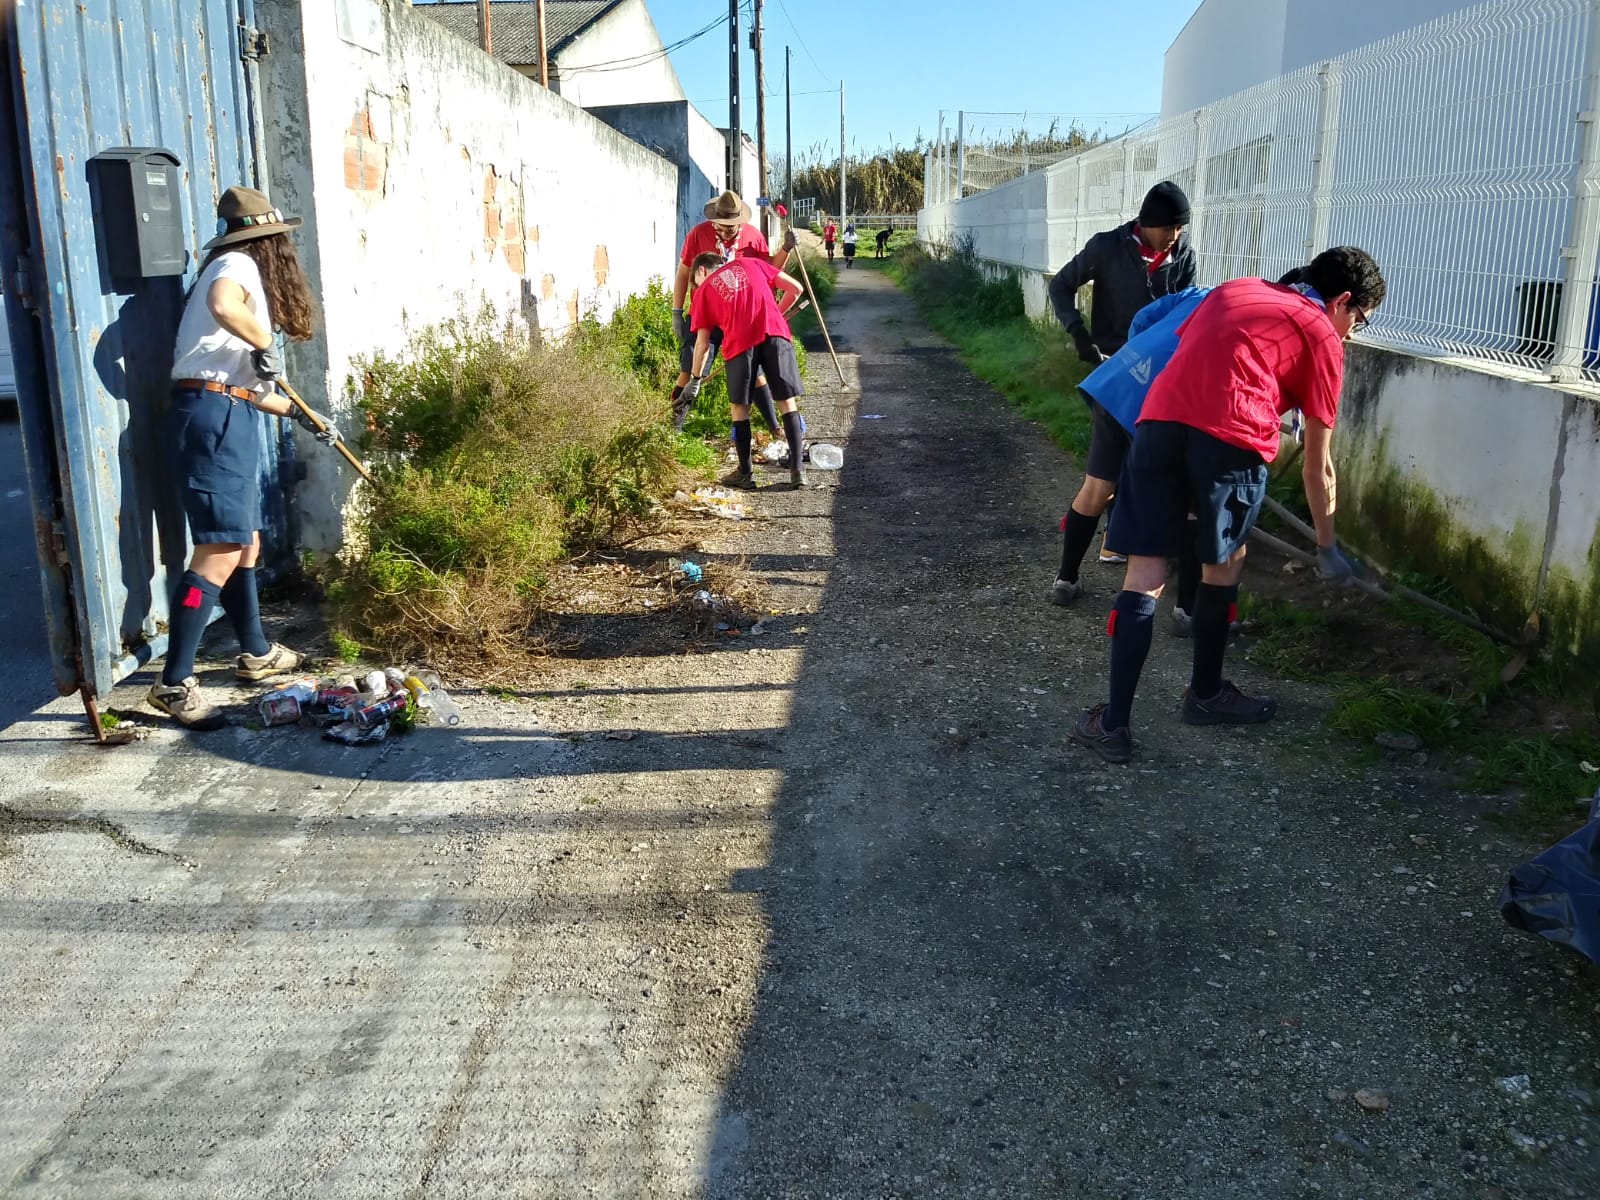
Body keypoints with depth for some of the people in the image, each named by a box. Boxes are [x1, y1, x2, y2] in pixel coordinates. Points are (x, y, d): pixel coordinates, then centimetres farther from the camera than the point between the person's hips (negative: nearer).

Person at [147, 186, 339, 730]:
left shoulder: (241, 272, 25)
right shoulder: (239, 264, -3)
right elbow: (222, 305, -30)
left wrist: (300, 414, 34)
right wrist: (264, 346, -13)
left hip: (229, 417, 10)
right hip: (213, 417, -10)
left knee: (246, 544, 19)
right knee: (220, 553, -12)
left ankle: (256, 653, 33)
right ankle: (173, 684, -9)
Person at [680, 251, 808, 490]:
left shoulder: (704, 290, 20)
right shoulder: (750, 263, 25)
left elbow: (702, 343, 18)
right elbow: (795, 288, 20)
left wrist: (695, 378, 30)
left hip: (740, 342, -1)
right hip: (775, 334, 2)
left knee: (738, 406, 14)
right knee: (788, 402, 9)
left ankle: (745, 473, 18)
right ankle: (797, 470, 6)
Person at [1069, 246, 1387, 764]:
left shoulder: (1235, 289, 31)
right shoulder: (1323, 337, 18)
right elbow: (1317, 468, 20)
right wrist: (1327, 549, 31)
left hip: (1159, 421, 4)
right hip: (1230, 439, -4)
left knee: (1145, 573, 7)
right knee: (1224, 564, 19)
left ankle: (1114, 723, 5)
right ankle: (1206, 695, 34)